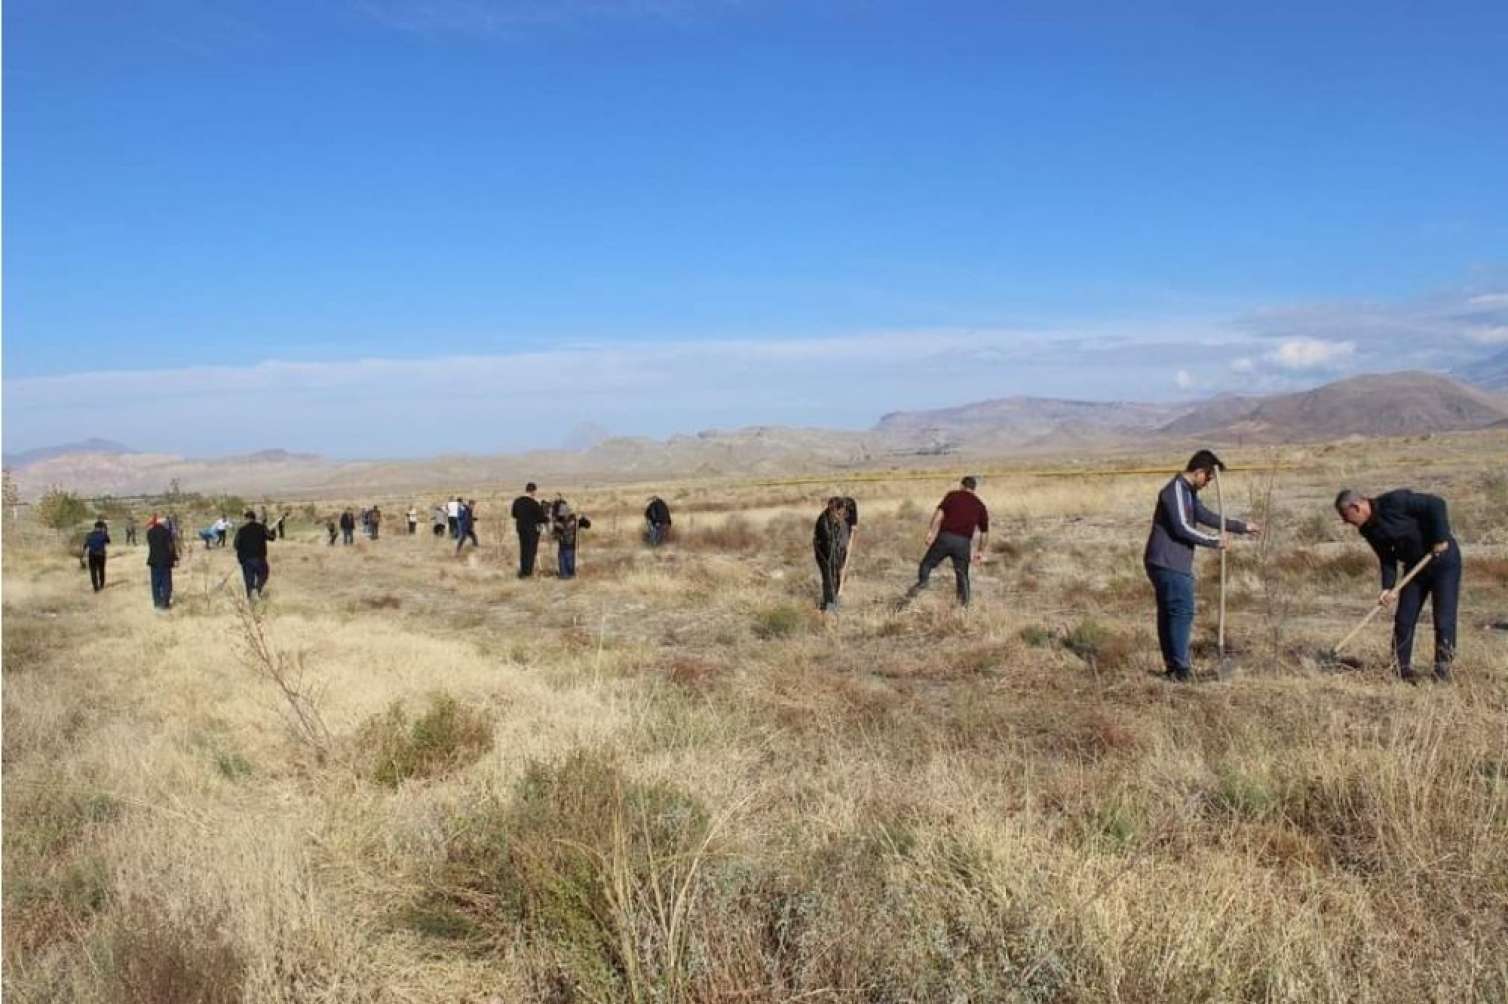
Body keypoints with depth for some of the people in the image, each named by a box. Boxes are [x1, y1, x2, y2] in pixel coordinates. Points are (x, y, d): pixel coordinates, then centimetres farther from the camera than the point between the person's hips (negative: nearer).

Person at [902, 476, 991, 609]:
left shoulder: (952, 495, 12)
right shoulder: (980, 505, 19)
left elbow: (939, 513, -5)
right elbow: (985, 532, 20)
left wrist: (931, 532, -7)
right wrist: (980, 551, 29)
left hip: (945, 537, -2)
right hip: (963, 542, 2)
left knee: (927, 564, 12)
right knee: (962, 575, 14)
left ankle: (921, 583, -10)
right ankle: (963, 605, 12)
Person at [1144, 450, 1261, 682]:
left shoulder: (1188, 492, 17)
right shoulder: (1176, 490, -15)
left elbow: (1207, 516, 27)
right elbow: (1182, 528, -21)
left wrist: (1241, 527, 27)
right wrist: (1214, 541, -11)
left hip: (1171, 564, 10)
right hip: (1169, 564, -10)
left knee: (1169, 613, 12)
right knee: (1182, 612, -9)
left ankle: (1173, 665, 17)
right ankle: (1180, 668, -6)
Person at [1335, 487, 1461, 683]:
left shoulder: (1394, 501, -24)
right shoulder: (1368, 529, -2)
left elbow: (1436, 504, -23)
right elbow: (1386, 558, 2)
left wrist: (1441, 538, -24)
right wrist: (1388, 588, -11)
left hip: (1443, 559, -7)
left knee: (1444, 620, -7)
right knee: (1404, 620, 2)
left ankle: (1443, 669, 3)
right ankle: (1402, 669, 11)